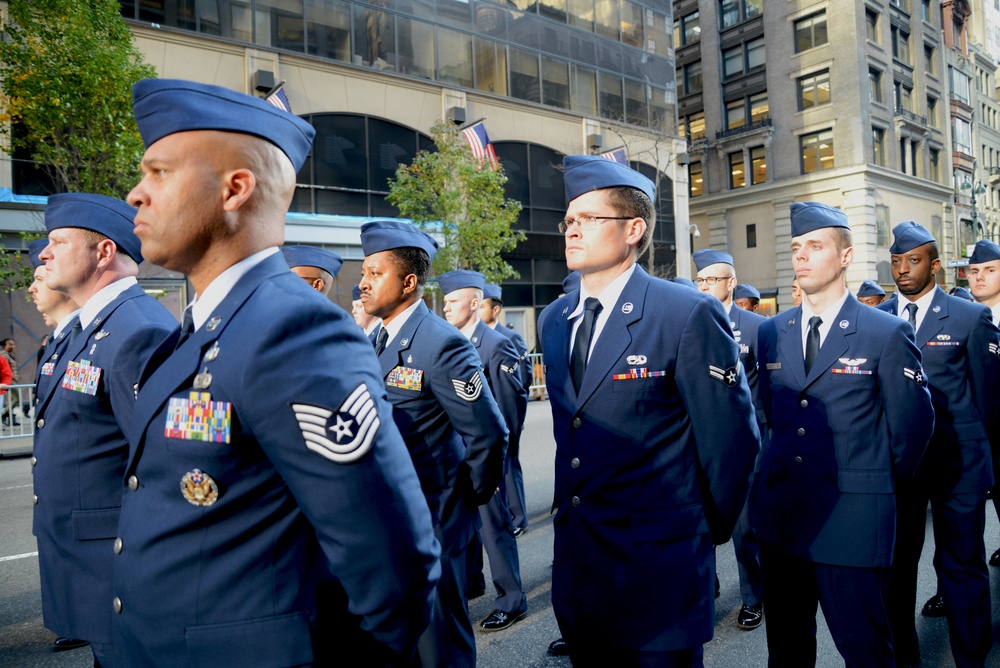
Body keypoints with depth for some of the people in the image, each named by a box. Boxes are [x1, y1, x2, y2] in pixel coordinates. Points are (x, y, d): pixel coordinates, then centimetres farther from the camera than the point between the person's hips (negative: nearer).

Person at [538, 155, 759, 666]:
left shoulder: (688, 315, -16)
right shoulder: (552, 320, 5)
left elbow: (732, 438, -11)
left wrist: (707, 529, -1)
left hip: (659, 570, -6)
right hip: (575, 564, 7)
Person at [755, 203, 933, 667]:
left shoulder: (887, 334, -7)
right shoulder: (770, 334, 7)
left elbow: (913, 422, 0)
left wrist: (881, 484, 8)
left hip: (852, 520, -4)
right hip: (780, 517, 5)